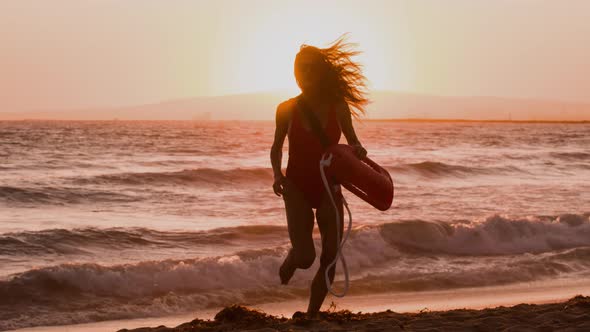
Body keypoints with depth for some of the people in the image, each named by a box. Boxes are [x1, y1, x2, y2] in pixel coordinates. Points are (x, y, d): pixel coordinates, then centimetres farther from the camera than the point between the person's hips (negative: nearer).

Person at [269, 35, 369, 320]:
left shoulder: (338, 108, -3)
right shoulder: (287, 109, -6)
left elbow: (353, 143, 9)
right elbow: (276, 148, 7)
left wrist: (358, 150, -15)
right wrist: (277, 174, -12)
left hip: (329, 189, 2)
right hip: (297, 189, -2)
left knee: (330, 257, -1)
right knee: (305, 256, -14)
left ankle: (312, 313, 16)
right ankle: (288, 262, 24)